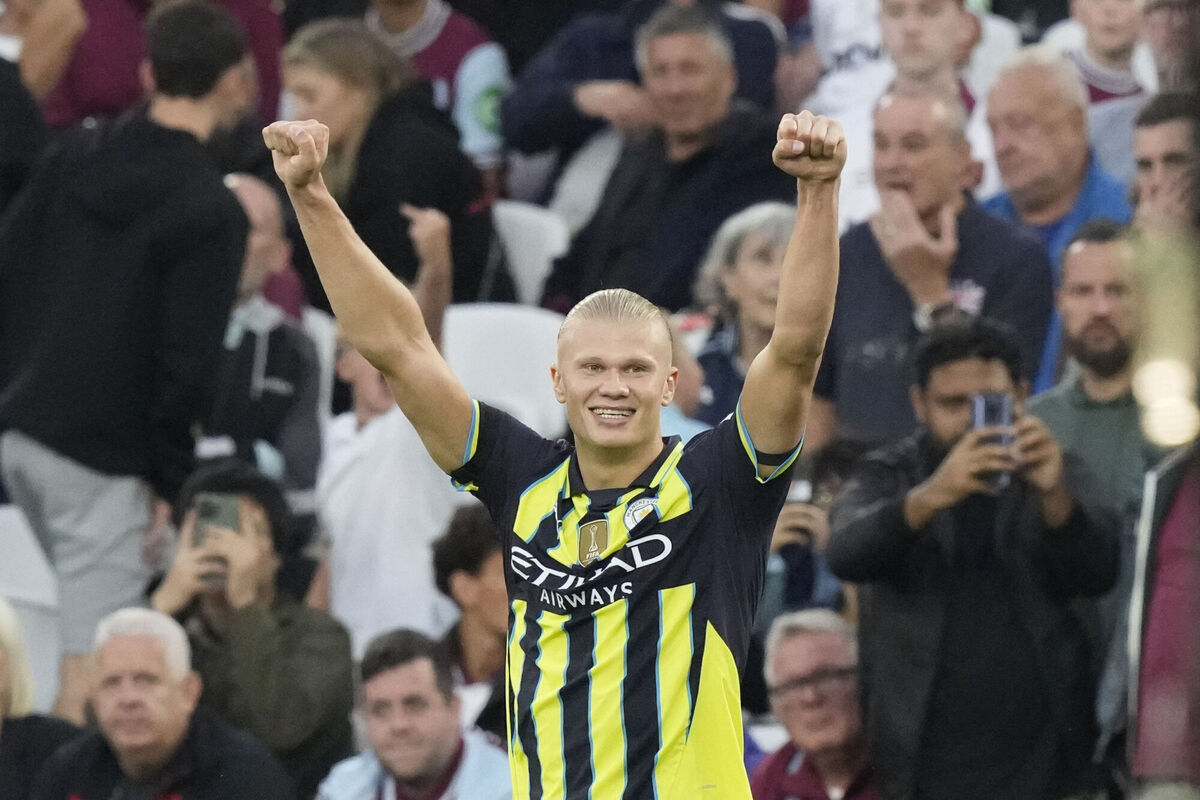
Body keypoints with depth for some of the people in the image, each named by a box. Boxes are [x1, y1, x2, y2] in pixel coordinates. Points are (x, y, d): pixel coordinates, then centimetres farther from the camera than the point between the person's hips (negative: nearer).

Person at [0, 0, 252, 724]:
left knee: (94, 604, 22)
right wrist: (170, 479, -5)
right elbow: (187, 361, -15)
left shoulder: (73, 157, 6)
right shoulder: (210, 211, -13)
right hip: (102, 457, -7)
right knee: (94, 649, -8)